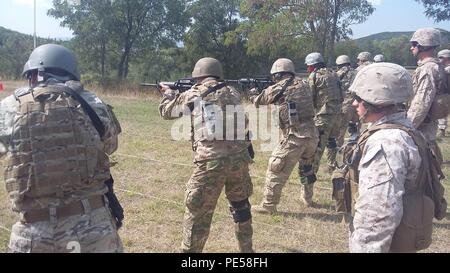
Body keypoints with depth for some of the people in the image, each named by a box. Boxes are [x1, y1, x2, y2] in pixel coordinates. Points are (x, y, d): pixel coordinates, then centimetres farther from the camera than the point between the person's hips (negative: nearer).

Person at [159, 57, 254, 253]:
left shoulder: (194, 94, 5)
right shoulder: (233, 94, 15)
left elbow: (166, 111, 20)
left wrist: (169, 93, 40)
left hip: (211, 161, -5)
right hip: (240, 157, 5)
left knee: (198, 213, 7)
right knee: (240, 205, 24)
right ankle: (246, 249, 37)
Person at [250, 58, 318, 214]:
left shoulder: (278, 88, -4)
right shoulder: (304, 85, 11)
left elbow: (259, 101, 12)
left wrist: (252, 97, 34)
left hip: (294, 137, -6)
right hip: (312, 135, 6)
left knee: (276, 169, 4)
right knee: (307, 167, 28)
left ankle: (268, 205, 9)